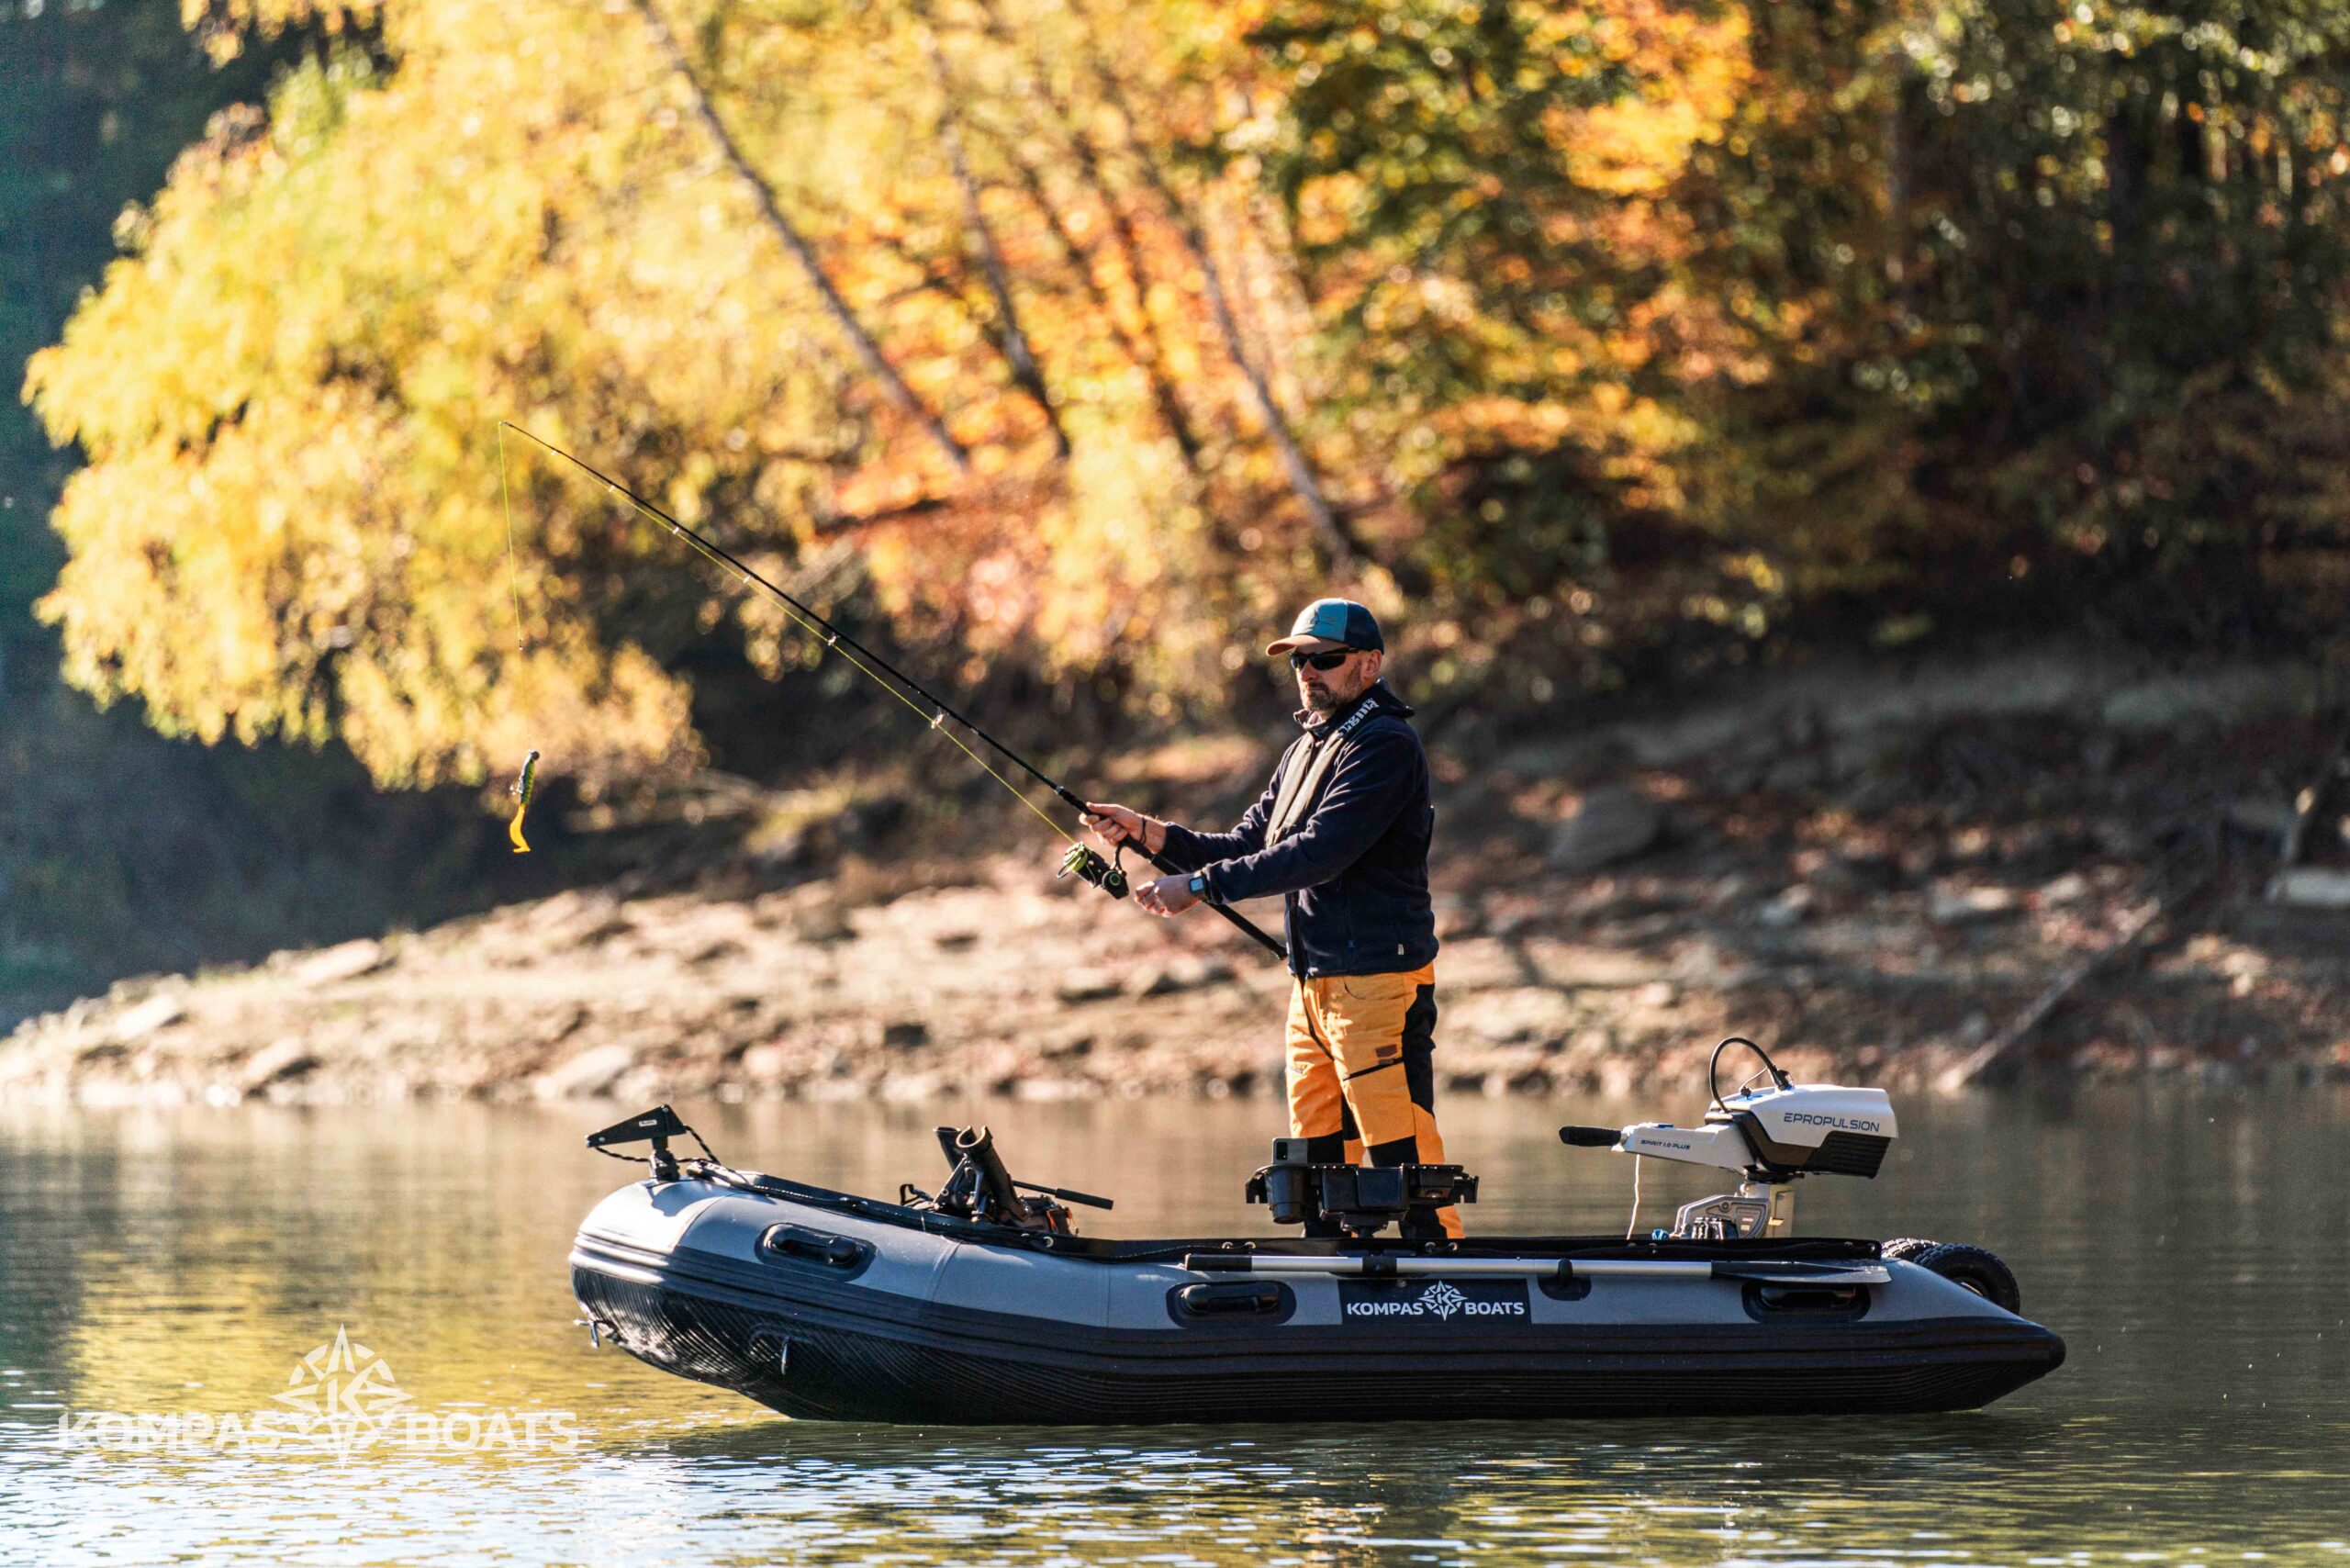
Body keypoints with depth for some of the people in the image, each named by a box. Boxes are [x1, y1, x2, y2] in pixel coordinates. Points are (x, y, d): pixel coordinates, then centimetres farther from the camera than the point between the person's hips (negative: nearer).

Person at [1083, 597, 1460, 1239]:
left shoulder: (1385, 745, -12)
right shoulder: (1305, 751, 20)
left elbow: (1319, 853, -21)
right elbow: (1246, 846, 18)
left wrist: (1200, 885, -19)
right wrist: (1148, 833, 3)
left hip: (1377, 986, -10)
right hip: (1313, 988, 10)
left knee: (1404, 1162, -12)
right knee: (1320, 1162, 11)